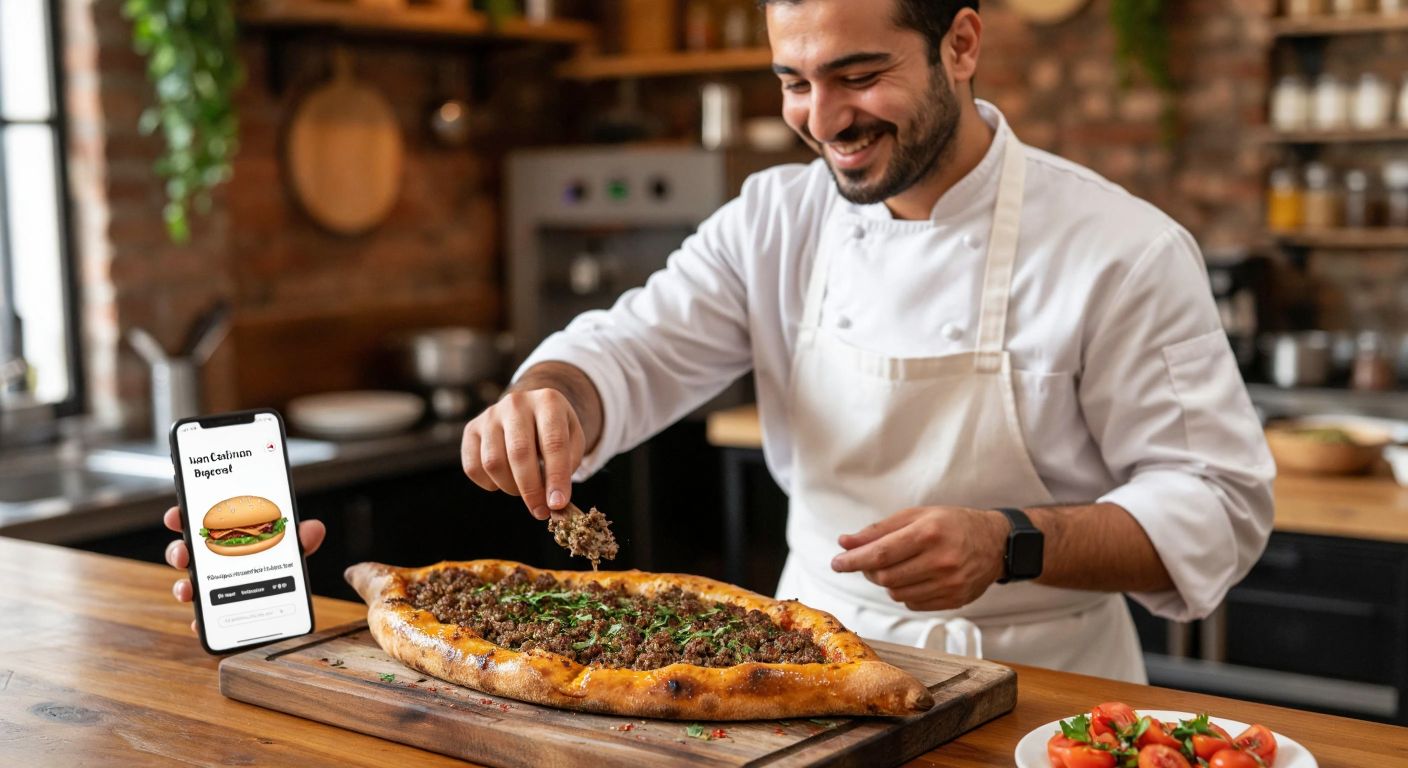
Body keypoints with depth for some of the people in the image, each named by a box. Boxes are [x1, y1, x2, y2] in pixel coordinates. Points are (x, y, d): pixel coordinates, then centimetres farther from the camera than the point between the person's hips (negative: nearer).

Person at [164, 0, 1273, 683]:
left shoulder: (1122, 251, -10)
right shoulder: (775, 220, 5)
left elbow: (1219, 504, -9)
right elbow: (635, 351, 1)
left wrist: (1013, 546, -25)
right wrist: (548, 397, -23)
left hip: (1033, 690, -3)